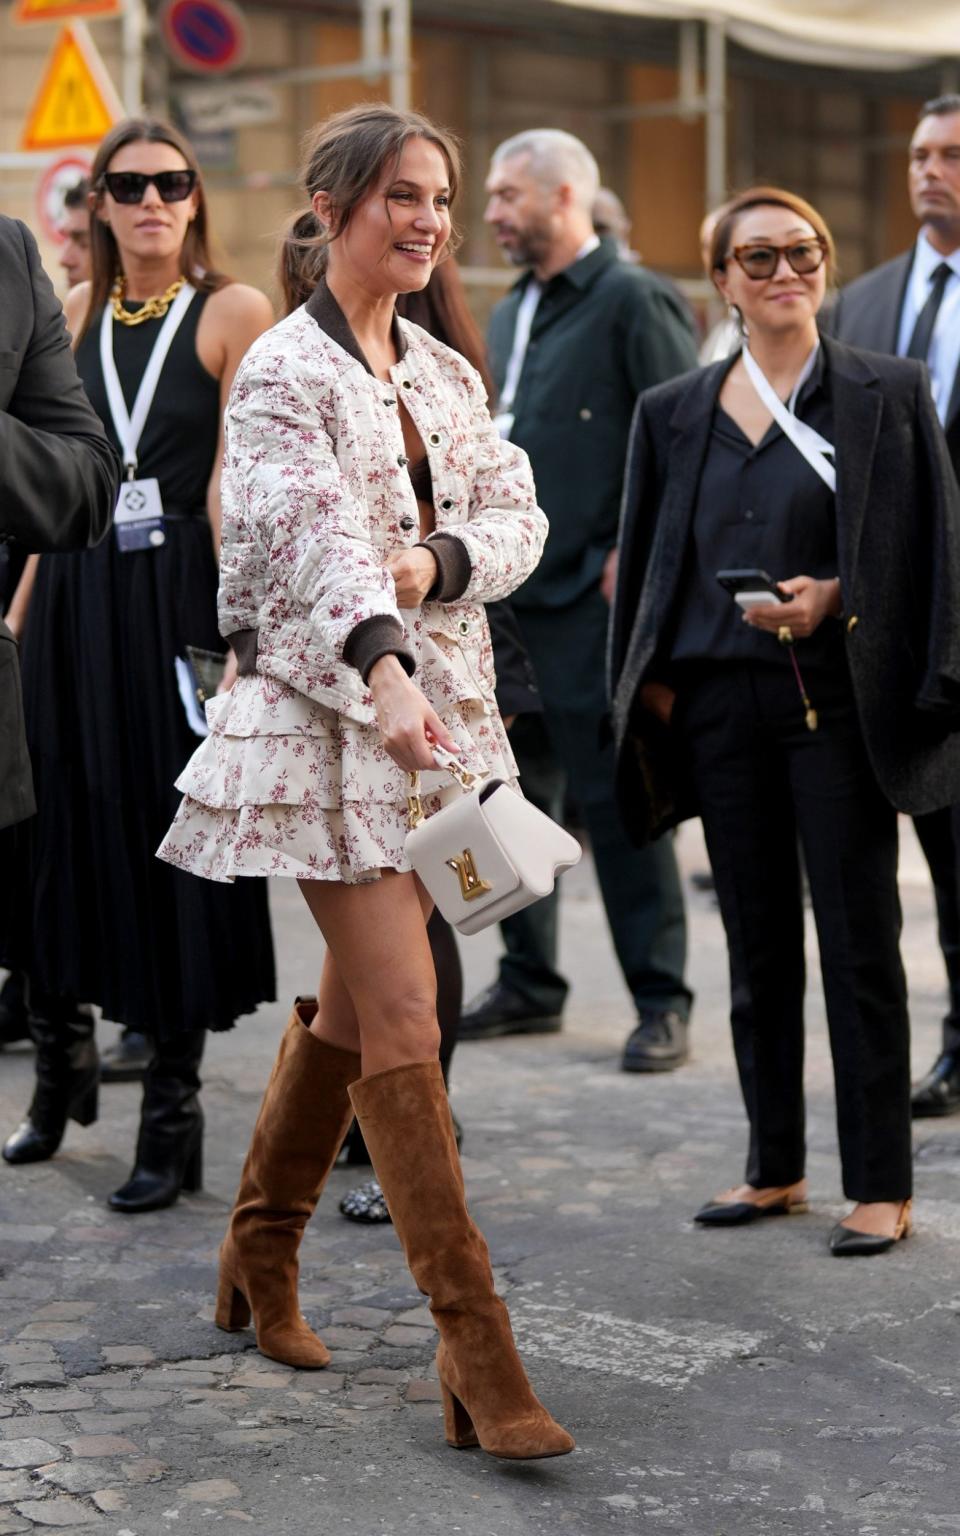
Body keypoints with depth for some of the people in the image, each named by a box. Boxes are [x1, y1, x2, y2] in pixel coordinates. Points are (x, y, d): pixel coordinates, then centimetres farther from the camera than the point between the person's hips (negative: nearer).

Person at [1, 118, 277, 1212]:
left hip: (180, 595, -4)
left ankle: (172, 1110, 9)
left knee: (175, 835, 0)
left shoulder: (234, 312, -2)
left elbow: (232, 484, -9)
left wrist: (240, 618, -16)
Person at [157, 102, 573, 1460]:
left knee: (353, 1002, 15)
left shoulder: (444, 374, 14)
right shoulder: (284, 371, -9)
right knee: (404, 1015, -12)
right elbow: (315, 530, -24)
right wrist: (381, 663, -41)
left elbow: (520, 516, 10)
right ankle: (476, 1349, -12)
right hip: (327, 703, -7)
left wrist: (438, 561, -12)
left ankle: (260, 1257, 33)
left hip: (435, 700, 7)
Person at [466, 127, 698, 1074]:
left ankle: (660, 1002, 3)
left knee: (617, 800, -4)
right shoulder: (508, 316, 18)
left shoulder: (631, 301, -7)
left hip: (590, 599, -8)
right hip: (505, 595, 8)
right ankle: (529, 984, 23)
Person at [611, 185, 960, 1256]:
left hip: (837, 703, -4)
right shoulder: (673, 414, 11)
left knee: (859, 943, -1)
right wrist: (649, 682, 6)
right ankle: (774, 1168, 21)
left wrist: (833, 601, -17)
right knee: (757, 945, 10)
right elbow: (646, 563, 15)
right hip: (721, 707, 4)